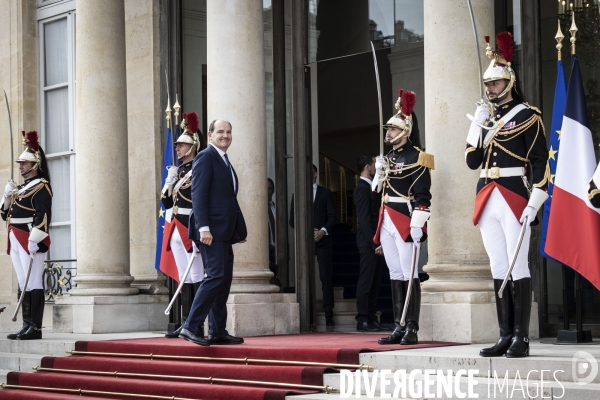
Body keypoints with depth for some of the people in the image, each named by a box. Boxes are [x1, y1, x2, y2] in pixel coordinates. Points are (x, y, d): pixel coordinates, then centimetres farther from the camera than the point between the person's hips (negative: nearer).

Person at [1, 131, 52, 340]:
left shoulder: (41, 185, -6)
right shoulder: (21, 187, 20)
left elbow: (43, 214, -17)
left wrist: (34, 240, -25)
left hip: (31, 241, -9)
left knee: (33, 284, -8)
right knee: (23, 285, 8)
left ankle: (36, 328, -8)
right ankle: (27, 326, 11)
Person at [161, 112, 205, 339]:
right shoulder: (178, 170, 16)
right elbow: (167, 203, 17)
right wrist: (169, 182, 0)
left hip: (191, 230, -8)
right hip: (176, 230, 8)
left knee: (197, 278, -4)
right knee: (184, 278, 9)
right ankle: (186, 324, 13)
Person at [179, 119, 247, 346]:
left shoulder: (225, 161, 22)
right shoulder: (206, 157, -6)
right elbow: (198, 194, -14)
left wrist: (239, 229, 16)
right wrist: (203, 227, -23)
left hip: (225, 232, 9)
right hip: (212, 231, -9)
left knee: (224, 281, 8)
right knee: (216, 276, -15)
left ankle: (217, 332, 12)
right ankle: (190, 327, -12)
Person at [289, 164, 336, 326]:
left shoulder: (325, 193, 12)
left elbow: (332, 216, 6)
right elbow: (292, 220, 9)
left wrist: (323, 231, -11)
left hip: (323, 240, -1)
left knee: (326, 277, -6)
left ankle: (328, 315, -5)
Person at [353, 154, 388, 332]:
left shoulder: (371, 187, 17)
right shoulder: (362, 188, -11)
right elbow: (364, 218, -16)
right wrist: (375, 243, -17)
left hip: (376, 242, 9)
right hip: (368, 242, -9)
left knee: (375, 282, 9)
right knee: (366, 281, -5)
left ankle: (372, 318, 13)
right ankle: (362, 320, -2)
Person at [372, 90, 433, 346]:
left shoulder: (416, 158, -7)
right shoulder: (388, 158, 17)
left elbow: (423, 195, -13)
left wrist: (417, 224, -20)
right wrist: (379, 171, 8)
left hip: (406, 223, -8)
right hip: (387, 223, 8)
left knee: (409, 275, -6)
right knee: (395, 275, 9)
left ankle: (412, 329, -3)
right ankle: (399, 327, 13)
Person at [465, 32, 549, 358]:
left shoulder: (526, 115, -2)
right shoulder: (485, 116, 17)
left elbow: (540, 161, -7)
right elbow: (472, 161, 12)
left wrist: (534, 203, -15)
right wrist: (478, 124, 3)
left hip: (514, 197, -6)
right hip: (487, 200, 6)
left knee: (518, 268, -6)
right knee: (498, 269, 7)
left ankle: (521, 339, -3)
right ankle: (505, 337, 11)